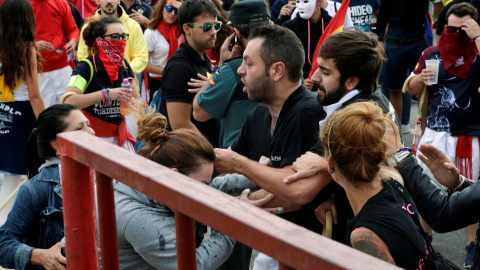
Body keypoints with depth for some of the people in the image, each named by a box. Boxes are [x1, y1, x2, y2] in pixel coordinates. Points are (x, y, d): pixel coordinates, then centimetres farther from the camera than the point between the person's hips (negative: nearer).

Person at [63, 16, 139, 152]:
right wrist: (106, 94, -31)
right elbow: (68, 101, -28)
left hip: (119, 136, 6)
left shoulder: (125, 66, 7)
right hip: (92, 136, -5)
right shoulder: (87, 67, -12)